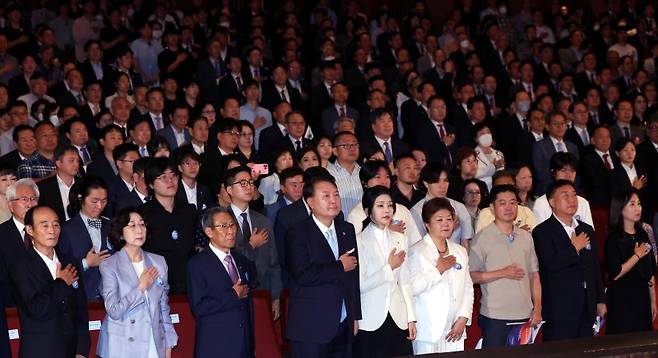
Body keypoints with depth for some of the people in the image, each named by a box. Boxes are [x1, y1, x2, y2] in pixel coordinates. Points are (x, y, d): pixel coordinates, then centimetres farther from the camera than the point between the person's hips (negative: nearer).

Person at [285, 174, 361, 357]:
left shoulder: (347, 230, 11)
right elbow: (303, 275, -21)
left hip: (344, 326, 5)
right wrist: (340, 267, -11)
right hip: (311, 328, -5)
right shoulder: (298, 234, -8)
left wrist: (356, 316, 13)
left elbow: (354, 275, 14)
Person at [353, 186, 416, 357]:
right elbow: (360, 285, -12)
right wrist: (389, 267, -11)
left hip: (398, 320, 4)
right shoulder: (360, 241, -6)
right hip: (370, 323, -4)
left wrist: (411, 317, 8)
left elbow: (405, 282, 11)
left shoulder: (400, 239, 9)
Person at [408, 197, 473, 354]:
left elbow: (468, 288, 13)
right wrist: (439, 269, -11)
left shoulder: (460, 251, 15)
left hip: (455, 329, 5)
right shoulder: (417, 252, -4)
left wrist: (463, 318, 2)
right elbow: (411, 287, -17)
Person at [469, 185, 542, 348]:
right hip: (495, 317, -4)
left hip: (525, 316, 4)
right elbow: (471, 276, -9)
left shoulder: (526, 237, 11)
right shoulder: (482, 238, -5)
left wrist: (537, 308, 6)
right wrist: (502, 273, -16)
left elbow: (534, 275, 13)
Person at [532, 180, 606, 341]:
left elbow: (596, 267, 19)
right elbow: (551, 263, -21)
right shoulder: (542, 232, -6)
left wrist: (600, 301, 17)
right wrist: (574, 247, -10)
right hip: (559, 310, -6)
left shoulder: (587, 230, 16)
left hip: (587, 311, 6)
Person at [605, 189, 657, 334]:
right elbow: (615, 274, -17)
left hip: (643, 296, 6)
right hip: (622, 299, -6)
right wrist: (637, 255, -11)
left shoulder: (643, 235, 9)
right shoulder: (614, 239, -9)